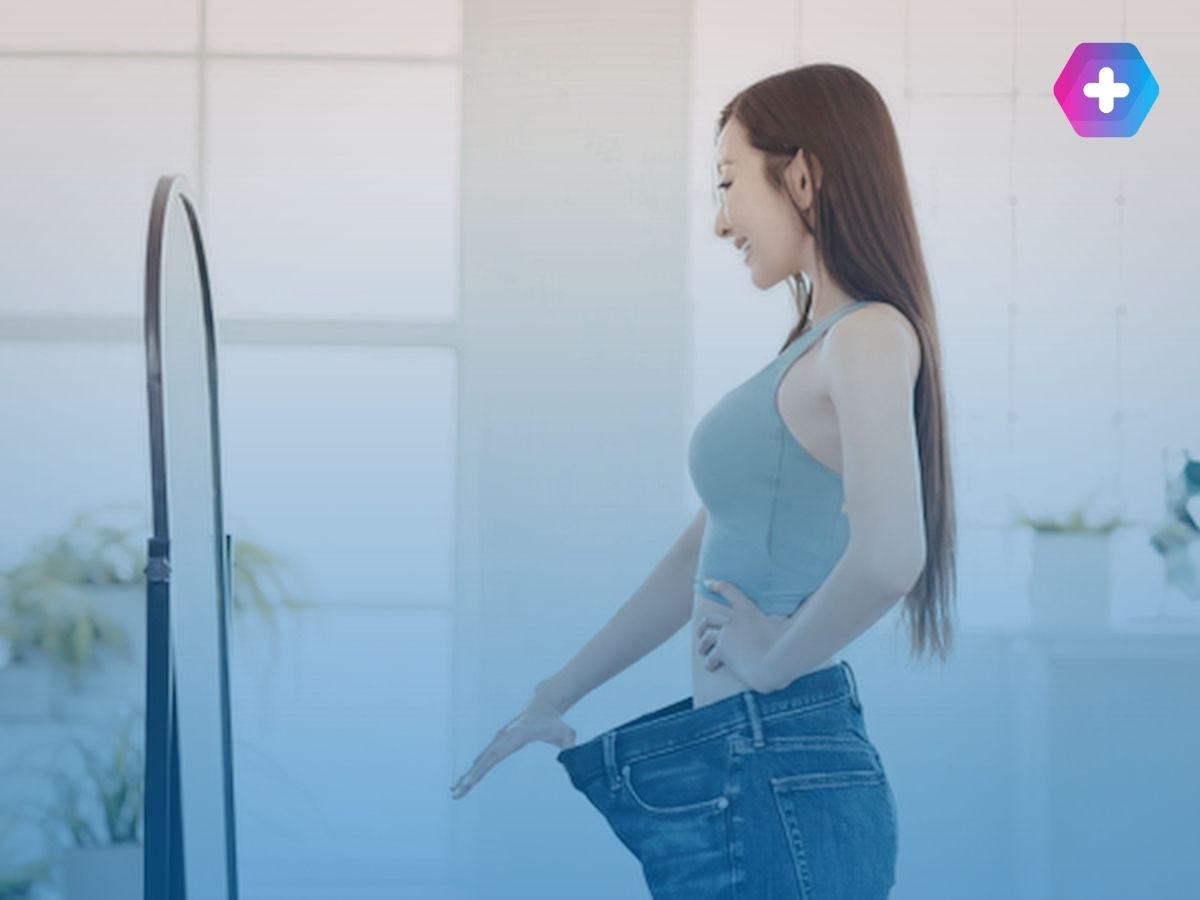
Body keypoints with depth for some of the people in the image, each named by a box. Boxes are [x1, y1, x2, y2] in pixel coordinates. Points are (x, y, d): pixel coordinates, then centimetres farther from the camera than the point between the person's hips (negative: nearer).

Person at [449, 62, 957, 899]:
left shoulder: (869, 335, -12)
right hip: (731, 761, 8)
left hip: (783, 774, -8)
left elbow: (887, 554, -28)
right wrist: (552, 701, 23)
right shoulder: (813, 349, 16)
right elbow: (705, 552, 21)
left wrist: (777, 657, -12)